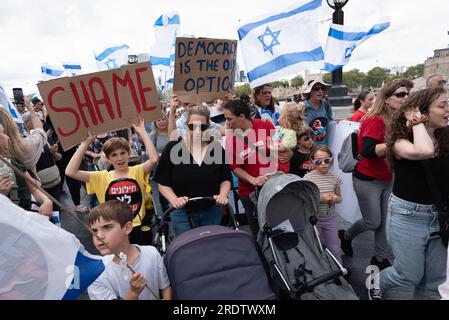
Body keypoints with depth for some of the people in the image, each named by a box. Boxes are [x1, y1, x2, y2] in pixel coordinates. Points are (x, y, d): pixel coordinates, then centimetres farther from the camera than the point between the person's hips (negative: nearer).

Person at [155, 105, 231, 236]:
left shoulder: (216, 148, -2)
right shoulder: (173, 148, -9)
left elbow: (226, 178, 7)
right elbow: (163, 182, -5)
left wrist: (223, 194, -12)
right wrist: (174, 199, -20)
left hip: (212, 211, 3)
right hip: (183, 213, -2)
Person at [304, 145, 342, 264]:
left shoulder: (334, 178, -3)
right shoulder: (308, 178, -14)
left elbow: (339, 198, 10)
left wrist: (336, 198, -13)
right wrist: (320, 198, -24)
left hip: (330, 218, 3)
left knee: (334, 250, 14)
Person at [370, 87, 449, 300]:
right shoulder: (402, 142, -14)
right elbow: (424, 151, -36)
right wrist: (417, 122, -22)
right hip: (408, 215, -5)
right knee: (410, 275, 8)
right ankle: (375, 281, 37)